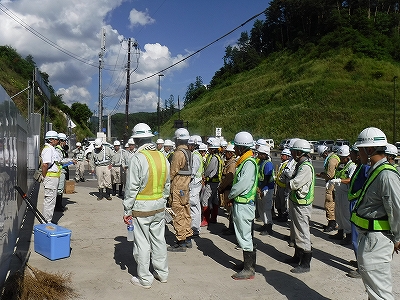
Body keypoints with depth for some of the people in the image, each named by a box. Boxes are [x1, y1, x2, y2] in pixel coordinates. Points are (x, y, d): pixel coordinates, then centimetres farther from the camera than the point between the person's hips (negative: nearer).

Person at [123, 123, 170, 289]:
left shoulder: (138, 158, -16)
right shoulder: (162, 157, 3)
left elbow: (131, 188, -15)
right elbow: (167, 185, 11)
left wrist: (127, 210, -7)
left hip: (141, 208, -6)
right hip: (159, 207, 6)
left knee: (142, 243, 6)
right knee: (159, 239, 17)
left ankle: (144, 278, 18)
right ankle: (162, 273, 30)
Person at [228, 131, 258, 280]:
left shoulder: (249, 163, -19)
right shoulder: (243, 161, 13)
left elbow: (242, 184, -25)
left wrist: (230, 195, -10)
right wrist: (232, 196, 6)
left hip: (244, 204, -10)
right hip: (241, 203, 10)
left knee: (245, 236, -4)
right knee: (246, 236, 18)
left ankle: (249, 270, 5)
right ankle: (249, 263, 30)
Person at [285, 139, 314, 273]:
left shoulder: (306, 167, -21)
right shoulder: (300, 164, 12)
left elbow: (294, 184, -26)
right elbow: (292, 182, 14)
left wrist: (289, 182, -6)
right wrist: (290, 182, -6)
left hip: (301, 205, -11)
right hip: (295, 202, 11)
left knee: (303, 233, -3)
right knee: (297, 231, 21)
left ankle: (305, 264, 6)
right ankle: (298, 256, 35)